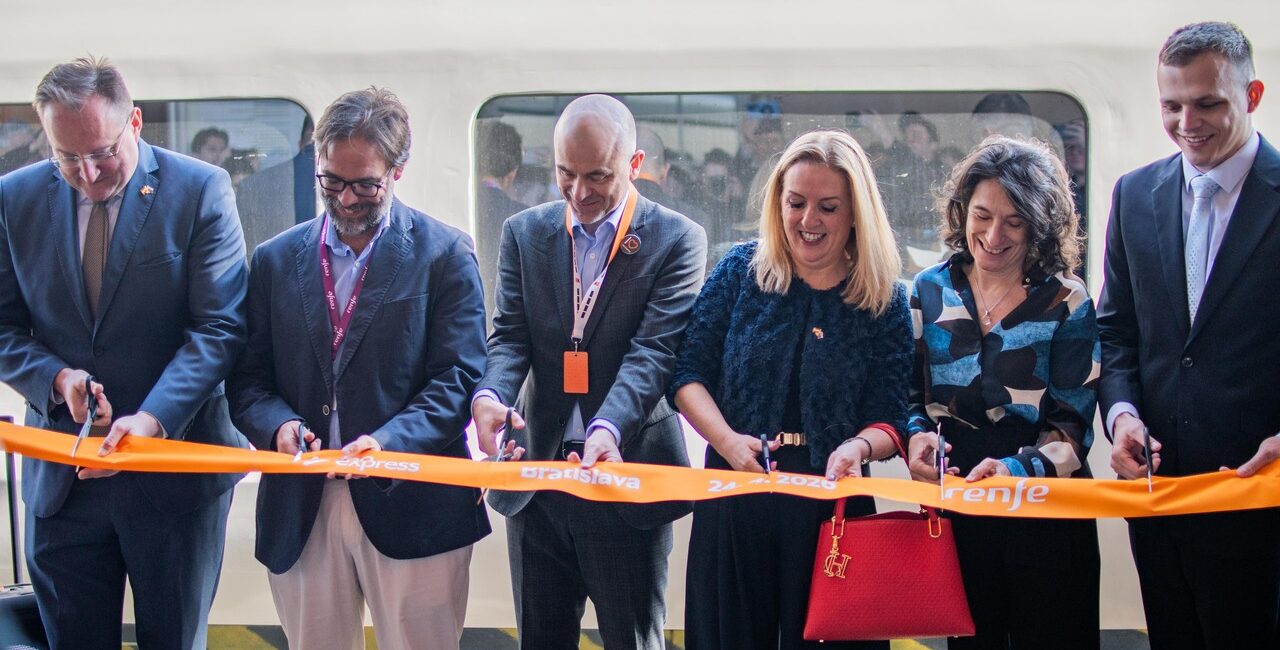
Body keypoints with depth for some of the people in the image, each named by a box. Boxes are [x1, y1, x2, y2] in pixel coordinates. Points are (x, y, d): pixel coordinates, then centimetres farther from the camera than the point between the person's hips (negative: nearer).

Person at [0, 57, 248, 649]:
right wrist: (56, 378, -14)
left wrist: (153, 417, -24)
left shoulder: (201, 190, -8)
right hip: (61, 476, 3)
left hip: (175, 468, -2)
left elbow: (220, 327, -11)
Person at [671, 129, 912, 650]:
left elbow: (890, 419, -2)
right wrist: (728, 440, -18)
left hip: (833, 506, 0)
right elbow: (688, 373, -1)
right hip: (732, 500, 1)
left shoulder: (885, 299, 0)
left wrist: (859, 447, -24)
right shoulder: (741, 271, 2)